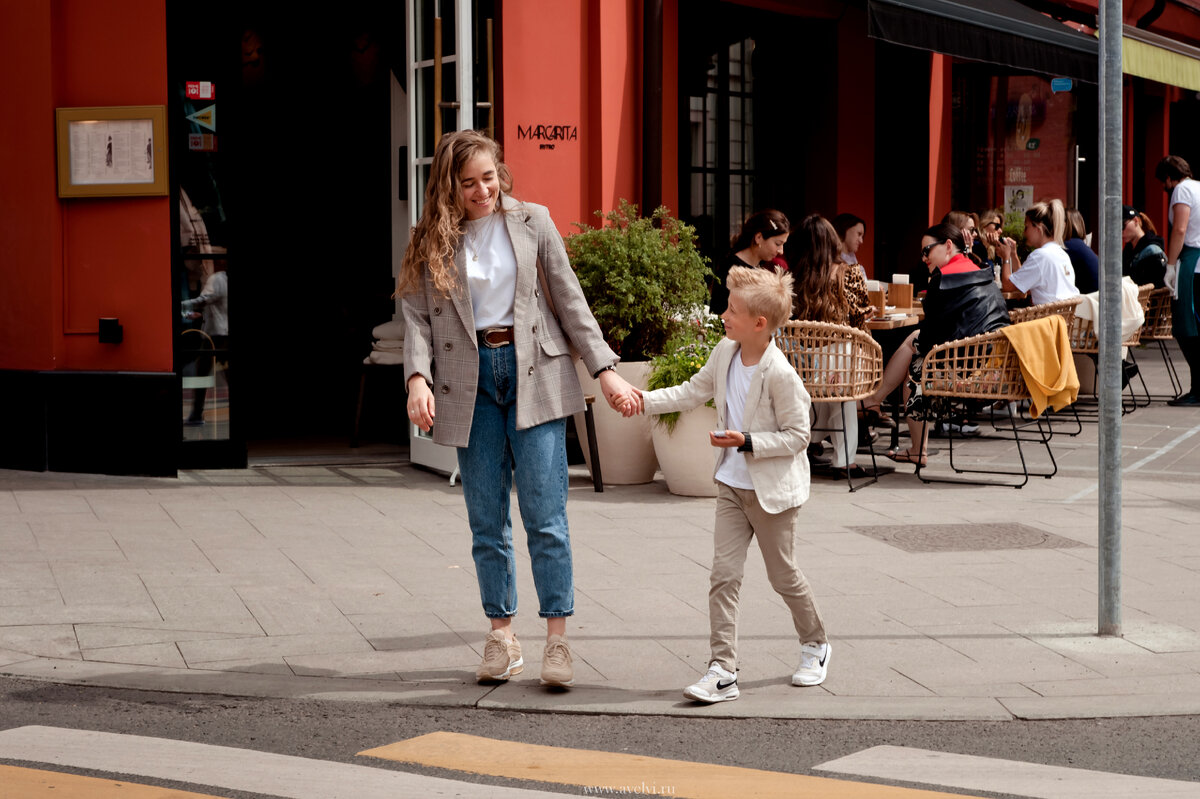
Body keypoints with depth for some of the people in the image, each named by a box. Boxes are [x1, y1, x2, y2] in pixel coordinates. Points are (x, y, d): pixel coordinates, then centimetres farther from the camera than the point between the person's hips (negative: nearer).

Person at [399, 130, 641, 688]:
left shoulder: (532, 223, 5)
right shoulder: (431, 241, 5)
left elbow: (569, 300, 6)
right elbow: (417, 315, 0)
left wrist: (605, 369, 0)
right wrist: (418, 378, -17)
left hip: (533, 374, -1)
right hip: (470, 380, 1)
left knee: (545, 515, -5)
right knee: (487, 522, 5)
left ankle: (557, 639, 0)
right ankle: (501, 637, 14)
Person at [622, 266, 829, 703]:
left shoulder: (779, 374, -23)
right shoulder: (725, 354, -2)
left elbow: (797, 436, -17)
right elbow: (694, 391, 13)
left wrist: (747, 442, -25)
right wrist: (646, 400, 2)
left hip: (773, 490, -6)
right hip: (732, 486, 6)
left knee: (784, 575, 11)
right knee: (724, 575, -2)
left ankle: (815, 645, 36)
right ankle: (722, 670, -3)